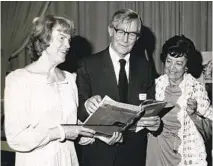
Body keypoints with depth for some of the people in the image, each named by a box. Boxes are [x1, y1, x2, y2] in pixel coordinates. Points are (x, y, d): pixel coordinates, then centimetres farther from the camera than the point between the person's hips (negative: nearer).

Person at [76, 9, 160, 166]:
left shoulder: (144, 66, 3)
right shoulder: (89, 65, -8)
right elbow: (77, 111, -10)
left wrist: (154, 121, -15)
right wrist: (86, 106, -32)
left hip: (134, 152, 3)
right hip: (98, 153, -3)